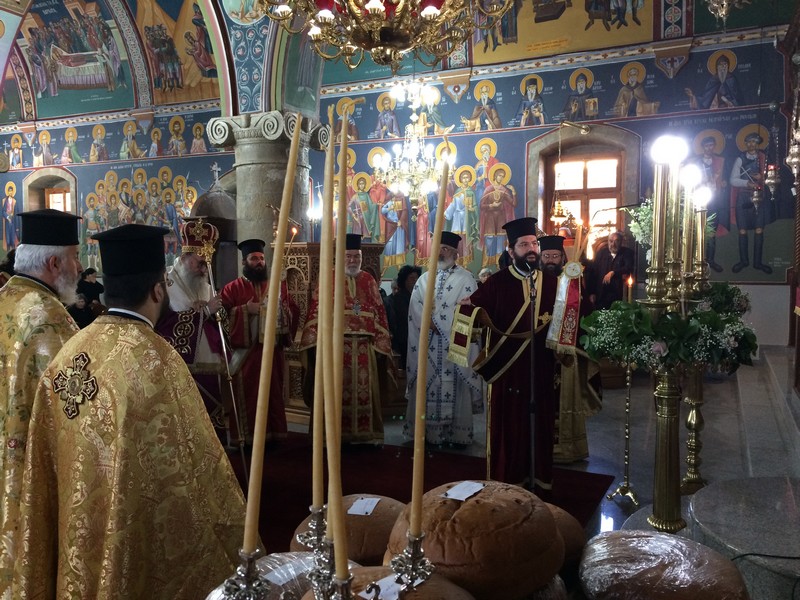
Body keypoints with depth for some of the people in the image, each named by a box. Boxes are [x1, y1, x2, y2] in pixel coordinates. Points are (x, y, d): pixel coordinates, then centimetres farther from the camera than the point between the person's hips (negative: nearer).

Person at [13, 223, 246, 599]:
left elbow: (45, 464, 6)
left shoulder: (68, 354, -2)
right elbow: (193, 463, -19)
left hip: (80, 546, 6)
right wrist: (235, 533, -4)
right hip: (140, 546, -6)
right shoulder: (156, 360, -23)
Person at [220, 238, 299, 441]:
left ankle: (274, 432, 13)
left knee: (274, 392, 5)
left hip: (273, 348, 3)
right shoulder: (232, 288, 4)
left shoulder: (278, 285, 14)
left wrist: (281, 310, -10)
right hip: (245, 349, -3)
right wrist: (245, 309, -15)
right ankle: (249, 435, 6)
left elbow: (294, 310, 10)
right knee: (249, 394, -2)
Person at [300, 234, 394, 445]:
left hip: (364, 346, 3)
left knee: (364, 390, 5)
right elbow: (316, 312, -1)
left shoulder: (369, 281, 12)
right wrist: (317, 342, -10)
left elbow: (379, 314, 11)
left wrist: (380, 343, 2)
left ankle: (365, 433, 13)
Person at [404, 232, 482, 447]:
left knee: (455, 388, -2)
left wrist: (435, 318, -10)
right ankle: (428, 431, 12)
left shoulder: (465, 279, 0)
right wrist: (431, 324, -12)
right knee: (427, 387, 5)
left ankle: (458, 434, 5)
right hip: (428, 344, 4)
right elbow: (415, 310, 5)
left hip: (454, 343, -4)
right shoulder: (424, 279, 14)